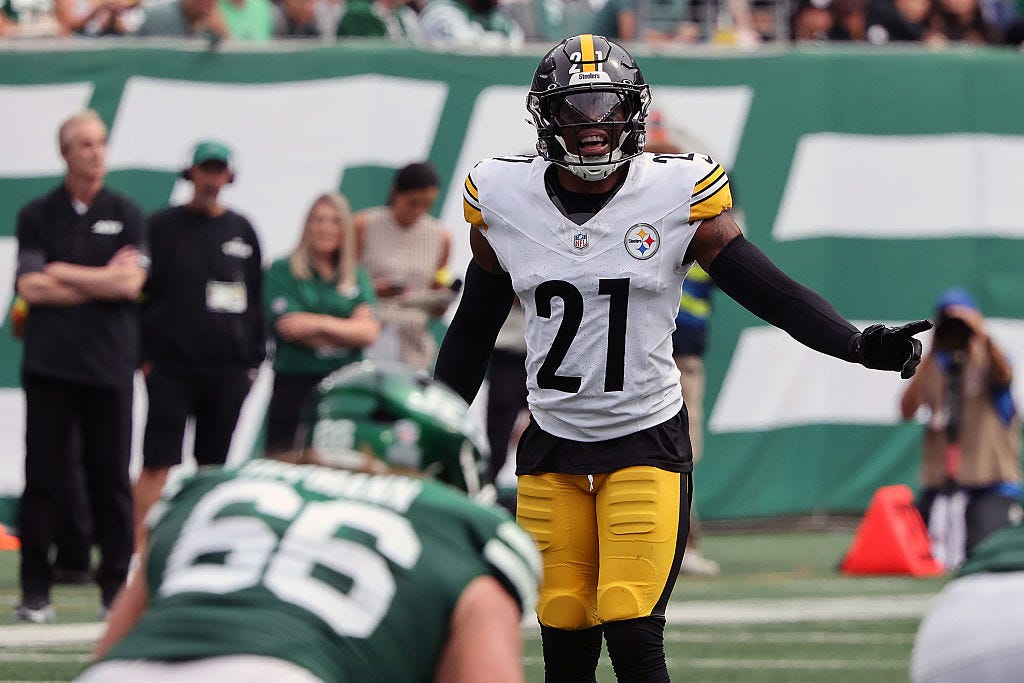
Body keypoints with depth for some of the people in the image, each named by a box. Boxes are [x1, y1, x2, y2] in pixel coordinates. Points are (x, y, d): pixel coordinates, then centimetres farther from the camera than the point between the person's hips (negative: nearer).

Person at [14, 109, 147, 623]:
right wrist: (102, 281, -4)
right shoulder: (38, 216, 7)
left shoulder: (126, 215, 8)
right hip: (49, 363, 0)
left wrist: (62, 274, -3)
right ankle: (35, 591, 1)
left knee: (112, 479, 1)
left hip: (108, 363, 0)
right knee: (44, 477, -2)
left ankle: (117, 586, 6)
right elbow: (30, 288, -4)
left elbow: (132, 284, -5)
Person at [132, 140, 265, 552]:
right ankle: (140, 550, -11)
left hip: (228, 373, 4)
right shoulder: (163, 227, 1)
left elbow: (255, 298, 16)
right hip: (170, 367, -4)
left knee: (214, 466, 8)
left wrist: (253, 360, 11)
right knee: (158, 464, -10)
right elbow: (138, 292, 0)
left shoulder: (242, 231, 12)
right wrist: (143, 357, -6)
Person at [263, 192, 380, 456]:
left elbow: (370, 332, 0)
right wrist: (347, 332, -3)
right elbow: (288, 327, -8)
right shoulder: (282, 271, 5)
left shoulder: (358, 278, 13)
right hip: (294, 385, -2)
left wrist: (320, 324, -14)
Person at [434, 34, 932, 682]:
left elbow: (771, 289, -8)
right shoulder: (504, 201, 0)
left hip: (647, 441, -2)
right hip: (552, 447, 3)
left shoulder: (678, 196, -7)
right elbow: (473, 329, 13)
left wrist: (858, 344, -22)